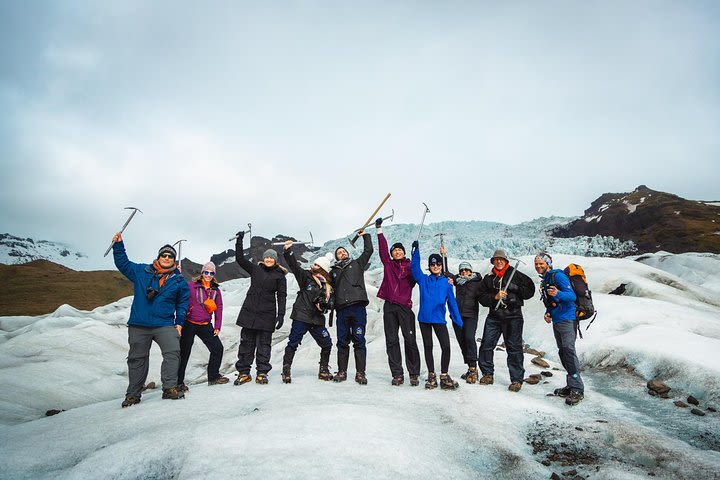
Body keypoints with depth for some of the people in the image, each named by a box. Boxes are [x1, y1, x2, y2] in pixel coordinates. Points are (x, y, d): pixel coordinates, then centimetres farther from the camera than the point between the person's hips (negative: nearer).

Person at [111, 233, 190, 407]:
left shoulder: (179, 281, 8)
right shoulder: (141, 271, 8)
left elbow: (183, 303, 13)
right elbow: (123, 263, 17)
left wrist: (179, 322, 5)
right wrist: (118, 245, 8)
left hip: (165, 325, 0)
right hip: (138, 325, 1)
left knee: (173, 352, -19)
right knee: (137, 359, 7)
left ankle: (170, 387, -12)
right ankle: (133, 394, 19)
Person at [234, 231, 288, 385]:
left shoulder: (279, 275, 3)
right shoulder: (255, 269, 11)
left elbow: (281, 296, 0)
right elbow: (240, 259, 9)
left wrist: (281, 315, -7)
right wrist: (239, 241, 3)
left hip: (267, 314, -2)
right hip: (249, 311, 2)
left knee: (264, 343, 1)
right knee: (246, 342, 5)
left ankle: (262, 372, 10)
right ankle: (244, 372, 13)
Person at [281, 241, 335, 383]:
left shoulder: (328, 286, 9)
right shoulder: (306, 276, 4)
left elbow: (331, 303, 9)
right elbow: (294, 266, -7)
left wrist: (324, 304, -13)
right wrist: (288, 251, -18)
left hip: (317, 320, 3)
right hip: (301, 317, -3)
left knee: (327, 344, 4)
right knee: (293, 343, -6)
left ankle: (323, 370, 20)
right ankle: (286, 371, 3)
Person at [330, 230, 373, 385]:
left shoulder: (357, 264, 19)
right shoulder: (333, 272, 23)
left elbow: (368, 251, 15)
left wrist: (365, 236, 18)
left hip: (358, 307, -2)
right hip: (342, 310, 2)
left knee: (359, 341, -4)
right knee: (342, 342, 4)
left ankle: (360, 373, 0)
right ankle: (342, 372, 12)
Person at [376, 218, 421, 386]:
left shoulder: (410, 266, 9)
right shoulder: (388, 264, 14)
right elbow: (382, 248, 8)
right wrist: (379, 230, 3)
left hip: (404, 306, -2)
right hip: (389, 306, 2)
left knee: (410, 340, -3)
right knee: (392, 341, 3)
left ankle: (414, 374, 6)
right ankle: (397, 375, 10)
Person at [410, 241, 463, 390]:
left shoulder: (446, 282, 5)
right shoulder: (423, 280, 5)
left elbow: (452, 303, 7)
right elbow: (414, 267, -9)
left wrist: (459, 322, 4)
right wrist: (416, 250, -19)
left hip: (439, 319, 0)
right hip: (424, 318, 0)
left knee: (446, 347, -9)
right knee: (428, 347, 8)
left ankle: (444, 376, 7)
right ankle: (431, 376, 20)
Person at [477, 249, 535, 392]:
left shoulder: (515, 275, 6)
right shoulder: (488, 279, 14)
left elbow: (530, 290, 1)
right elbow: (482, 298, 6)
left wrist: (513, 287, -12)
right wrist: (495, 297, -12)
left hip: (513, 316, -3)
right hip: (494, 316, 3)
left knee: (514, 348, -3)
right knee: (486, 345, 2)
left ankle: (517, 379, 6)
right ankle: (488, 374, 17)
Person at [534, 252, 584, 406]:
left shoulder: (558, 275, -9)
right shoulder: (545, 281, 18)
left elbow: (572, 296, -17)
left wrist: (558, 294, -36)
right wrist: (548, 313, 7)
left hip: (567, 319, -9)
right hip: (556, 321, 9)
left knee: (568, 350, -15)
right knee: (562, 353, 10)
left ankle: (577, 390, -14)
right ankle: (571, 386, 18)